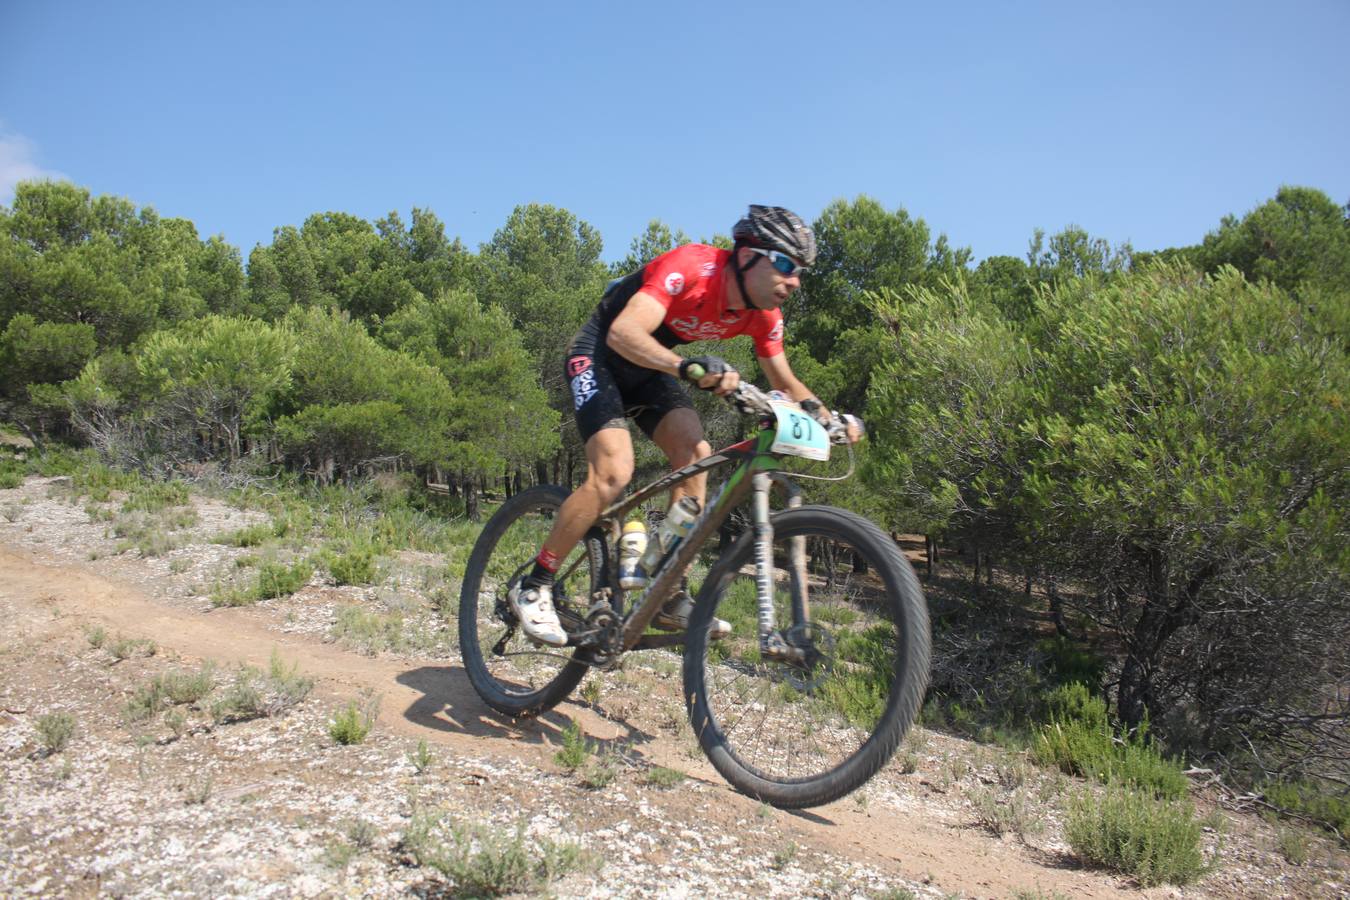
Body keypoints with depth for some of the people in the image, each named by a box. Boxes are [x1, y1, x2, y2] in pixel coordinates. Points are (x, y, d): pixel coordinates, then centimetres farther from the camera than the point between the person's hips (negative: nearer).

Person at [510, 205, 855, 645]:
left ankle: (672, 596, -7)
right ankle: (533, 587, -7)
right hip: (600, 353, -7)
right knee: (614, 472, -23)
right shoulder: (692, 266, -30)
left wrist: (823, 413, -18)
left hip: (650, 367, 7)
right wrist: (687, 367, -57)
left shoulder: (763, 313, -9)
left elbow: (786, 384, 2)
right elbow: (624, 332, -41)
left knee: (695, 453, -15)